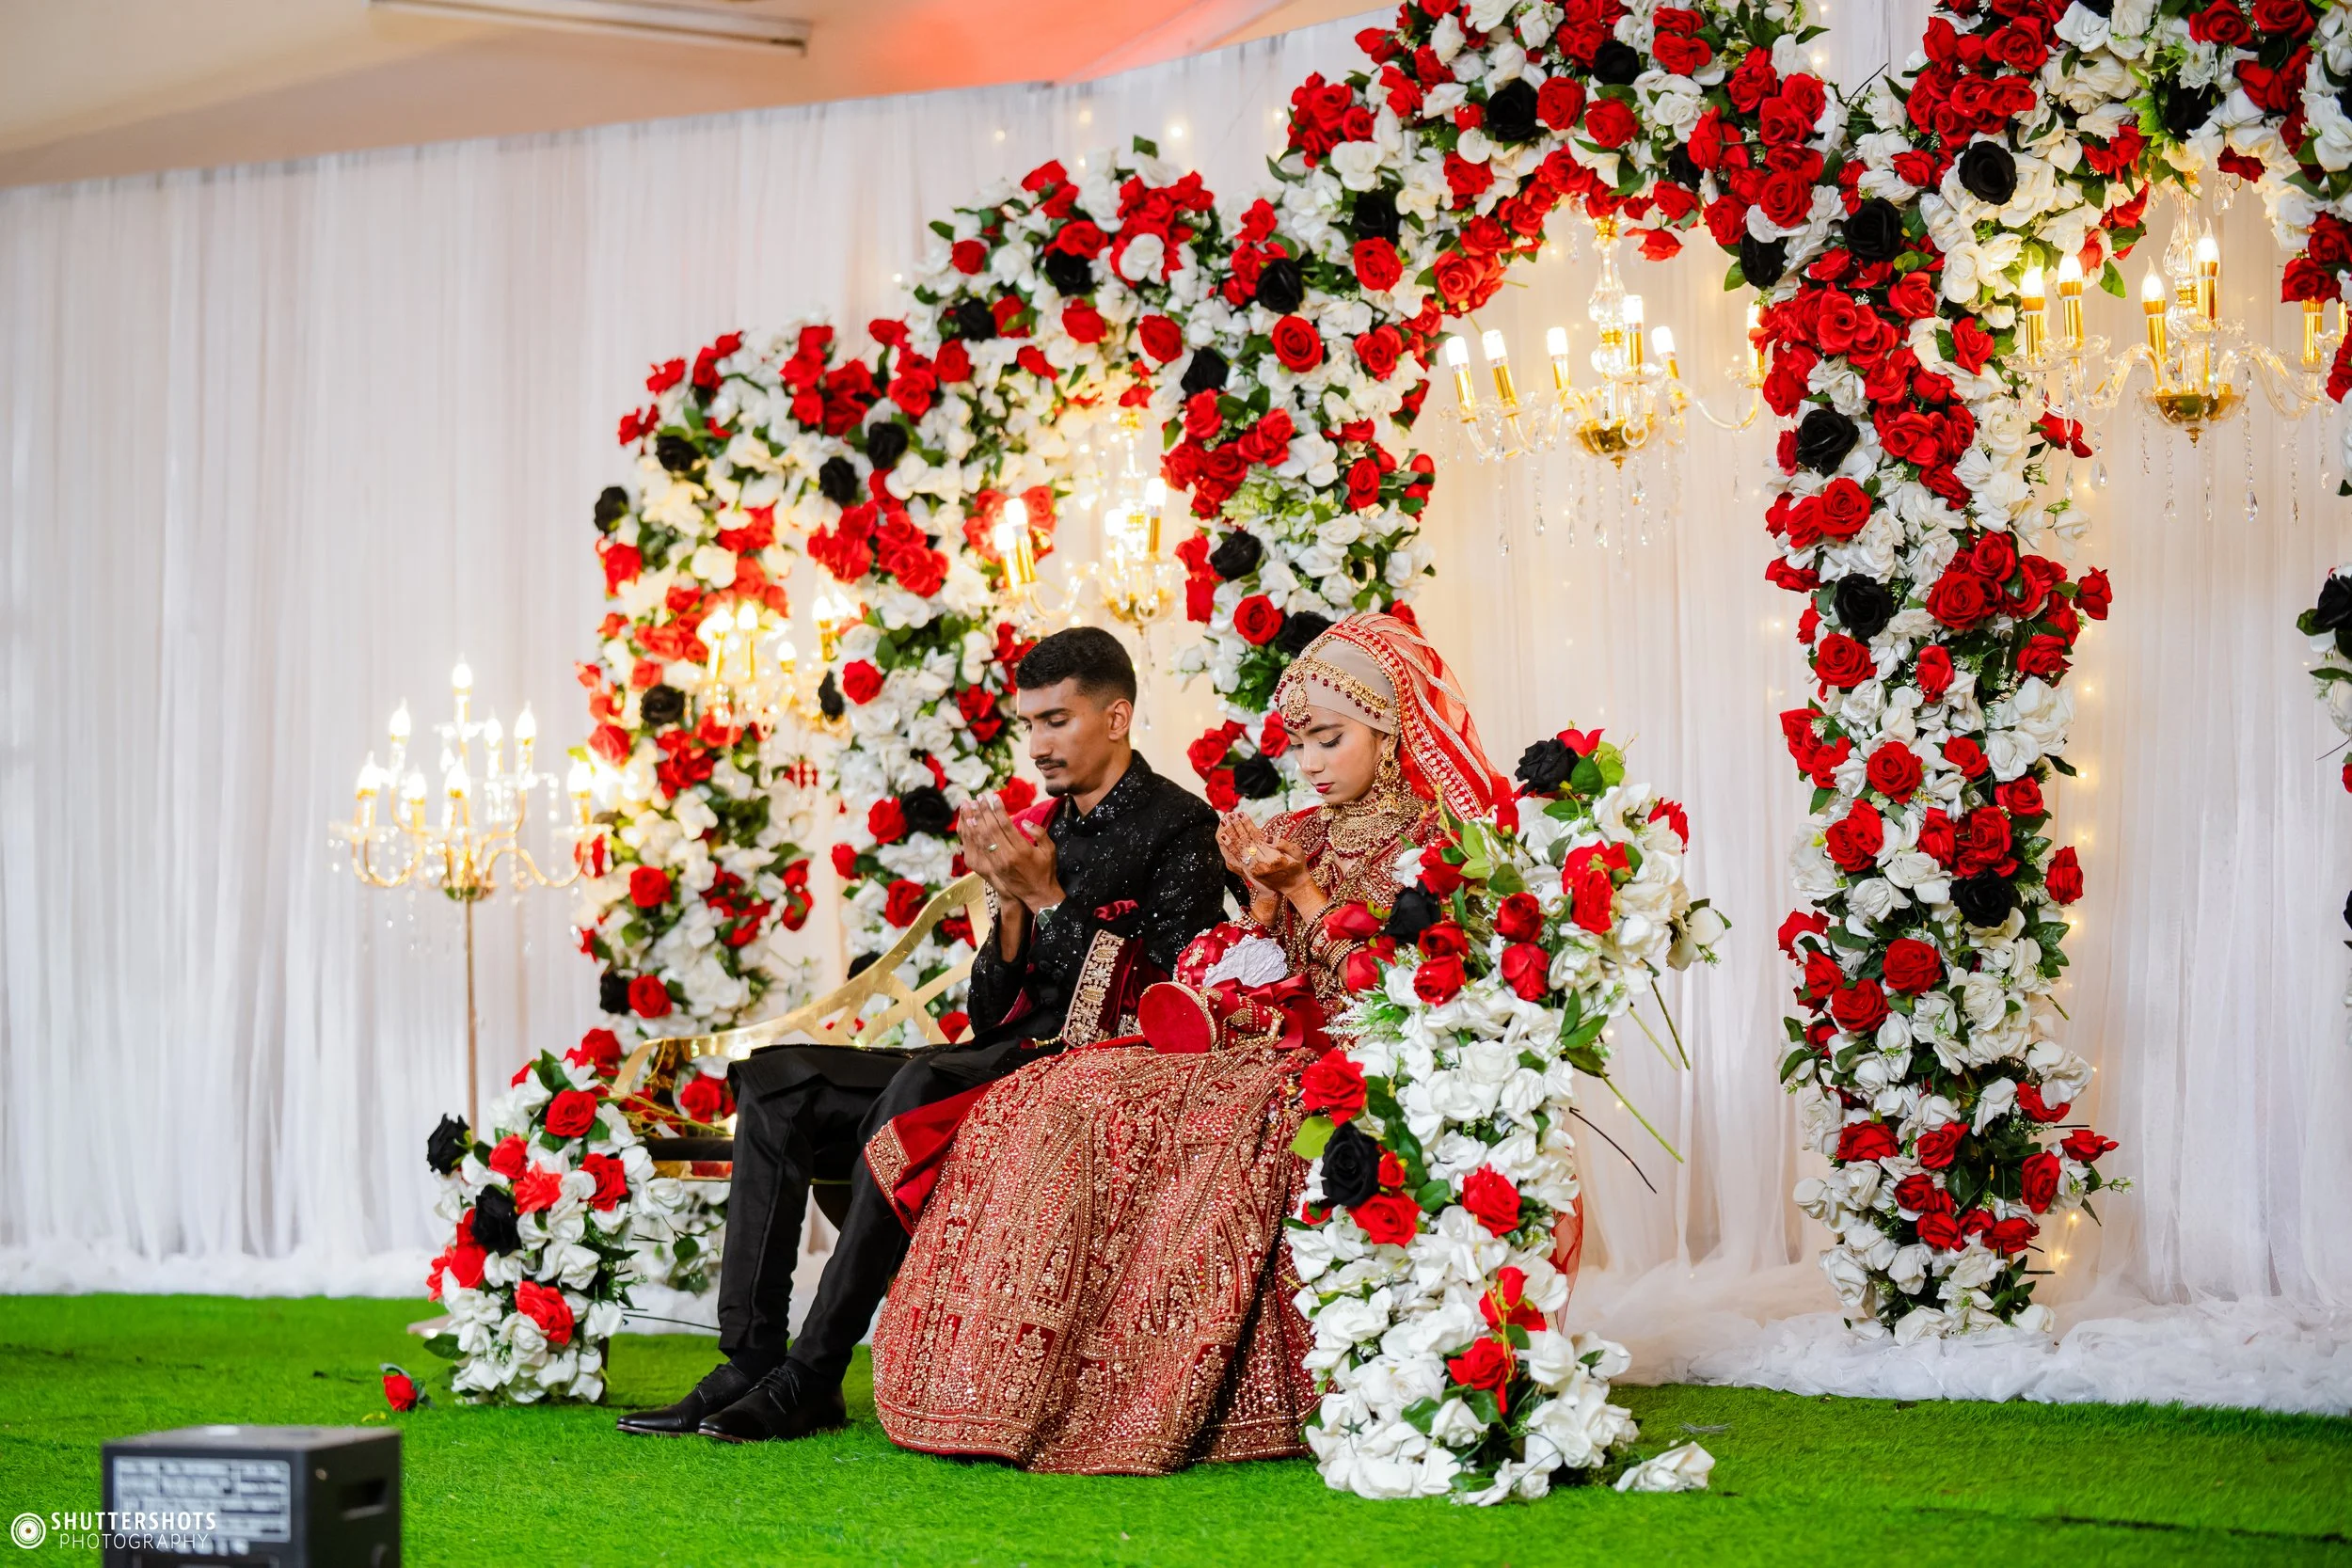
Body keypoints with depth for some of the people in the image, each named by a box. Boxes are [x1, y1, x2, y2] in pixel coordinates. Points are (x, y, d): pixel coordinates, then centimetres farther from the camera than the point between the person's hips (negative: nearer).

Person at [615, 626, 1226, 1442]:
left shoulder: (1177, 825, -2)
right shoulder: (1039, 829, 17)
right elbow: (988, 1016, 13)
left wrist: (1049, 896, -12)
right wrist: (1012, 903, -4)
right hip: (1004, 1063, 8)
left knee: (922, 1088, -36)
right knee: (776, 1080, -5)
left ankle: (814, 1375, -30)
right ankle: (752, 1357, -15)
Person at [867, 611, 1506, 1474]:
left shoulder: (1430, 840, -1)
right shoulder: (1301, 835, 20)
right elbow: (1254, 977, 16)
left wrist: (1303, 890, -11)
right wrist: (1262, 900, 0)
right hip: (1259, 1052, 8)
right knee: (1053, 1101, -15)